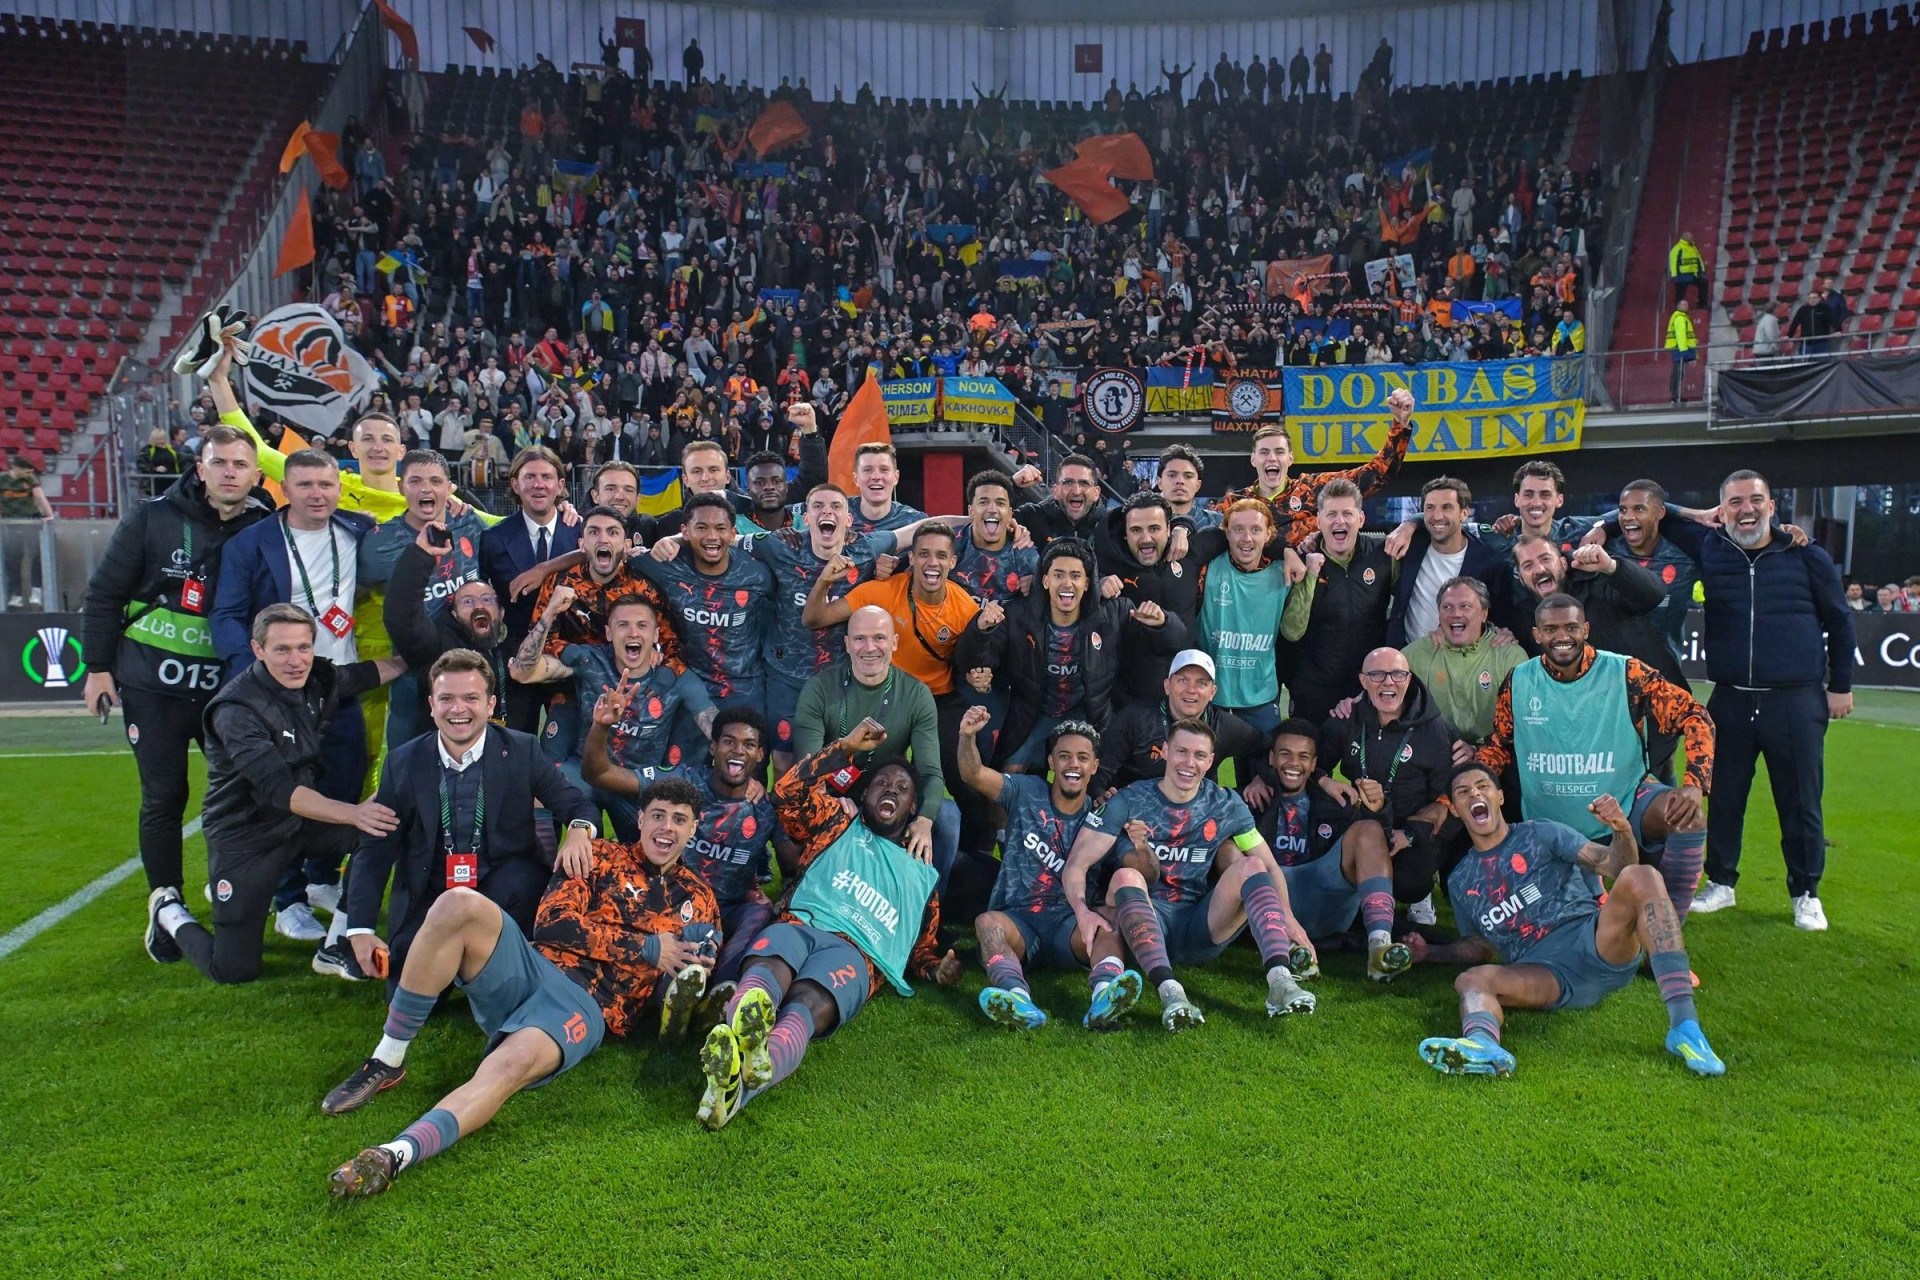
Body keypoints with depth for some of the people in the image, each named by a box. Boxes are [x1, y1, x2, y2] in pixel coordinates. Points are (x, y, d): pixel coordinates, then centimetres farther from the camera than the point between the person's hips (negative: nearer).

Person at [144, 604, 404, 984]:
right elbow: (280, 790, -38)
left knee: (386, 820, -16)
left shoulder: (320, 679, -6)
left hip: (303, 822, 7)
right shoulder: (237, 709, -26)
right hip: (246, 836, -6)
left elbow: (382, 669, 12)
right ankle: (169, 911, 24)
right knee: (234, 970, -7)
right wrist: (353, 813, -50)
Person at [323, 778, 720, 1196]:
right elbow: (551, 923, 2)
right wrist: (646, 948, -3)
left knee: (512, 1063, -36)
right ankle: (386, 1063, -17)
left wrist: (686, 988, -11)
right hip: (532, 968, 2)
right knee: (461, 904, -26)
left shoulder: (698, 900, 18)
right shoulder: (602, 857, 17)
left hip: (586, 1008, -2)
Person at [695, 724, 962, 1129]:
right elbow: (788, 795, 15)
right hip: (799, 925, 1)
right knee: (766, 970, -41)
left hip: (857, 954, 0)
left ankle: (739, 1081, -70)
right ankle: (738, 1027, -76)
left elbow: (921, 950, 37)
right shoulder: (840, 824, 31)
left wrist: (938, 968, 12)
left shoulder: (922, 876, 35)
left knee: (808, 1006, -38)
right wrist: (846, 746, 16)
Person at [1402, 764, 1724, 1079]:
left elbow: (1615, 865, 3)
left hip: (1595, 944, -1)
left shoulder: (1542, 835, 14)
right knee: (1471, 980, -28)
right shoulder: (1460, 882, 23)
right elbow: (1481, 946, 30)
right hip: (1544, 974, 2)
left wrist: (1621, 829, -17)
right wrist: (1430, 953, 15)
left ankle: (1684, 1026, -40)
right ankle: (1482, 1045, -66)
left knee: (1641, 877, -29)